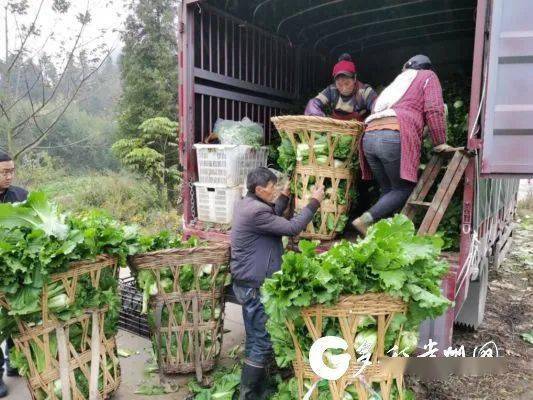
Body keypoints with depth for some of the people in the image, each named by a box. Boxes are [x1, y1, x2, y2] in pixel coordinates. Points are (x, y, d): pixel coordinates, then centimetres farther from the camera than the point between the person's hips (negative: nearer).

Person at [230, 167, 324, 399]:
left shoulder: (246, 204, 8)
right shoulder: (254, 211, -24)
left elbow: (273, 217, 24)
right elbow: (292, 228, -22)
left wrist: (285, 195, 24)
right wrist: (314, 202, -13)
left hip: (248, 283, 11)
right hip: (254, 286, -11)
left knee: (255, 339, 19)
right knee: (262, 342, 0)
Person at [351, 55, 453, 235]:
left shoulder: (398, 80, 37)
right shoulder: (428, 76, 21)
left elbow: (376, 107, 29)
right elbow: (434, 110, 6)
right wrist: (440, 143, 11)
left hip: (369, 136, 6)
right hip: (395, 137, -6)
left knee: (387, 190, 14)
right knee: (403, 190, 3)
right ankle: (366, 219, -14)